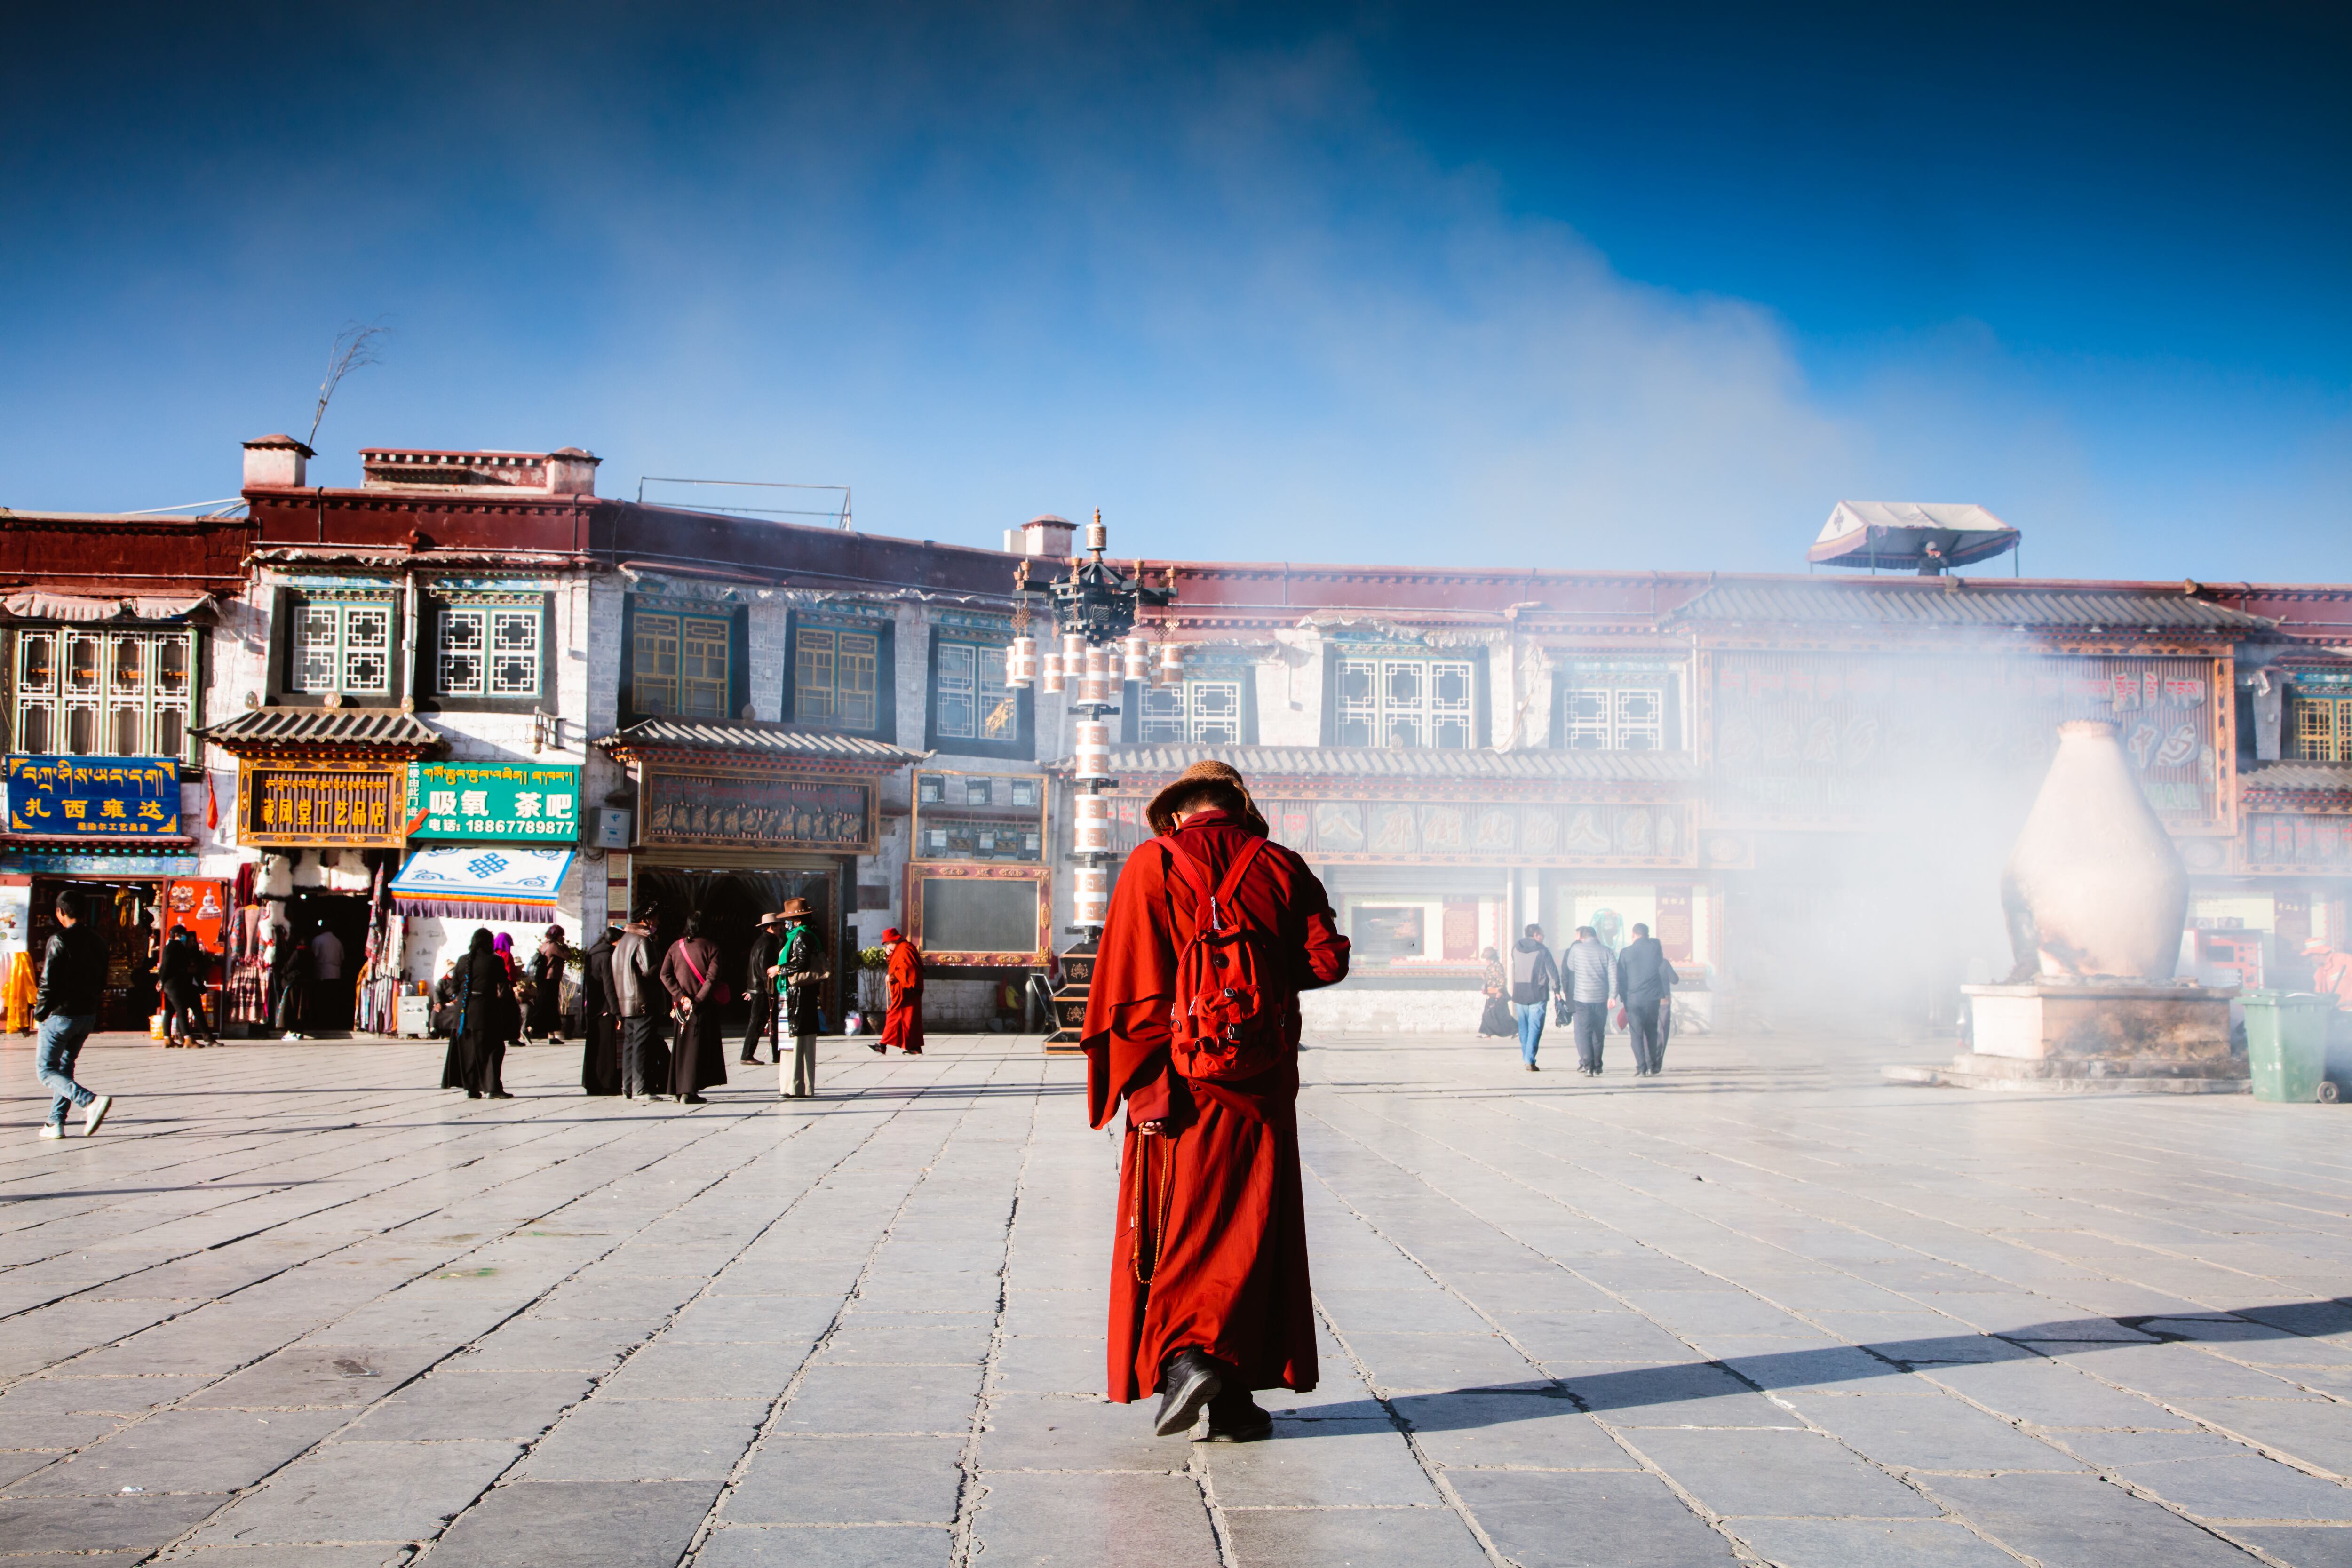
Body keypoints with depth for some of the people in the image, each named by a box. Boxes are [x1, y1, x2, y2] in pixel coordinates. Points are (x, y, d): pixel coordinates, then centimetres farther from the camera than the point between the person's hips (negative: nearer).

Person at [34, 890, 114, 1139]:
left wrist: (40, 1014, -6)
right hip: (88, 1016, 7)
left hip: (61, 1014, -7)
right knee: (65, 1067, 20)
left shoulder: (59, 941, -16)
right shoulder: (98, 941, 5)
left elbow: (49, 982, -16)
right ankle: (56, 1123, 19)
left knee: (46, 1071, 0)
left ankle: (90, 1102, -21)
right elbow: (102, 981, 10)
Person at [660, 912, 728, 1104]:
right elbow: (712, 978, -14)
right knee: (697, 1047, -3)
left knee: (681, 1046, 13)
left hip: (682, 1004, 4)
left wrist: (681, 997, -8)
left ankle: (679, 1089, 15)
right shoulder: (711, 947, -5)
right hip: (704, 1006, -4)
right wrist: (697, 1001, -14)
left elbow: (665, 975, -3)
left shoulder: (676, 947, 6)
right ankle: (689, 1091, -10)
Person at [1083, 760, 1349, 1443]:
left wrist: (1143, 1081, -6)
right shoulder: (1279, 866, 4)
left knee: (1176, 1231, 7)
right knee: (1249, 1233, 7)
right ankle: (1235, 1398, 8)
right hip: (1260, 1086, 2)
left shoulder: (1151, 864, -1)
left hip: (1178, 1084, -1)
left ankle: (1183, 1359, -12)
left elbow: (1133, 981, -9)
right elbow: (1328, 958, 0)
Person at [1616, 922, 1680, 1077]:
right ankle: (1652, 1066, 15)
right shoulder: (1655, 947, 0)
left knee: (1637, 1034, 2)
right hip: (1653, 998, 1)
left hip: (1633, 999, -1)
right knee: (1651, 1033, 14)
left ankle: (1641, 1068, -4)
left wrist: (1623, 998, 10)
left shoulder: (1626, 953, -3)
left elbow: (1621, 977, 2)